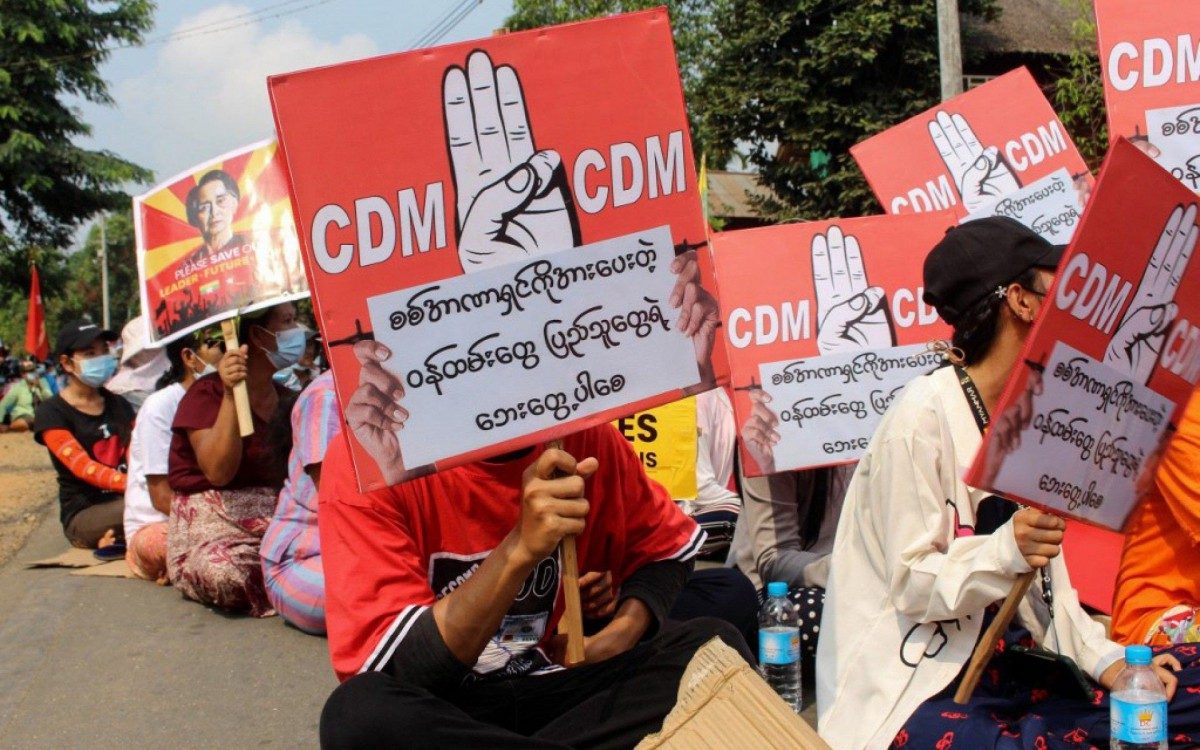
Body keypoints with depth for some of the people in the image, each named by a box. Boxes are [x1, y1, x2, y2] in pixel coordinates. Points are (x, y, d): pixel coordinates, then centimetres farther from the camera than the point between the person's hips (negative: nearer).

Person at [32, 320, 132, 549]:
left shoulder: (119, 405, 18)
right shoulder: (51, 414, -2)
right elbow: (82, 466, -16)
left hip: (123, 501, 6)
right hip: (83, 515, -6)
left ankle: (113, 538, -10)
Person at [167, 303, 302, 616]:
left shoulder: (285, 398, 15)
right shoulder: (208, 393, -6)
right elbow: (218, 471, -22)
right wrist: (230, 395, -25)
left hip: (276, 521, 5)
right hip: (213, 525, -5)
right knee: (225, 572, -41)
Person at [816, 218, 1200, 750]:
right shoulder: (924, 415, -13)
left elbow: (1046, 578, 11)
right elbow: (913, 584, -14)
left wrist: (1106, 659, -4)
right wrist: (1007, 550, -32)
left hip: (1007, 661, 8)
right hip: (920, 682, -8)